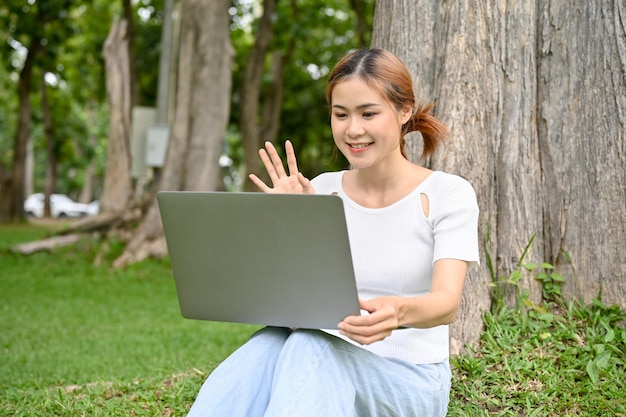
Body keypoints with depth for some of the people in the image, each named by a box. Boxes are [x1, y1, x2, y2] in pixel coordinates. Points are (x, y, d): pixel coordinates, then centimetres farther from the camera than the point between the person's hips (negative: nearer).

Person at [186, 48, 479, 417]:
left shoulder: (448, 194, -3)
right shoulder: (322, 190, 8)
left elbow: (447, 302, -19)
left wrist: (397, 312, -41)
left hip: (409, 379, -3)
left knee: (310, 346, -36)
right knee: (269, 345, -33)